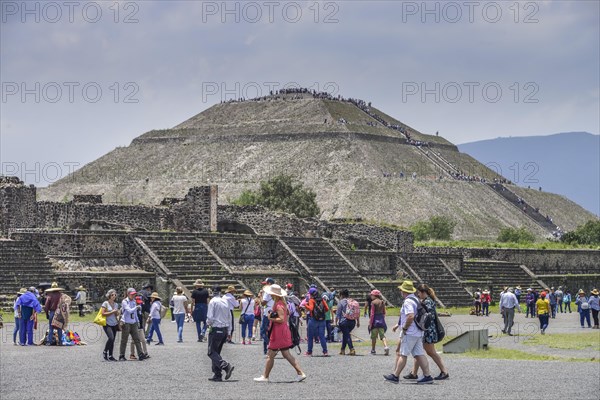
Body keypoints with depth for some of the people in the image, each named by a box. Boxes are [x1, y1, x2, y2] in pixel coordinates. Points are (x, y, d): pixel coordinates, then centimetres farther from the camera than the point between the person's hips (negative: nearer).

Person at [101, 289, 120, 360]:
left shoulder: (116, 304, 14)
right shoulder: (105, 303, -4)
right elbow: (103, 313, -11)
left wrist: (117, 314, 1)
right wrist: (112, 312, -13)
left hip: (114, 324, 6)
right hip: (107, 324, -6)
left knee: (112, 340, 3)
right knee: (111, 338, -23)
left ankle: (110, 356, 10)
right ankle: (105, 352, -4)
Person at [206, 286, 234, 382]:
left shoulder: (213, 301, -10)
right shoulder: (225, 301, 10)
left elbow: (210, 317, -16)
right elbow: (229, 317, 14)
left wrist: (209, 323, 6)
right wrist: (228, 331, 20)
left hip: (216, 329, -7)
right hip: (225, 329, 7)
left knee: (212, 352, -5)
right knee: (217, 351, 15)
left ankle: (226, 366, -26)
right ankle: (217, 375, 12)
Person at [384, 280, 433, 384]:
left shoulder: (408, 302, -14)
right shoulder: (416, 300, 18)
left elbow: (411, 316, -28)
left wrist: (404, 328, -17)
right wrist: (398, 325, 29)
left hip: (409, 333, -9)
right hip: (418, 333, 9)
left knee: (403, 355, -4)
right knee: (419, 355, 5)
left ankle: (395, 376, 0)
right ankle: (427, 376, 0)